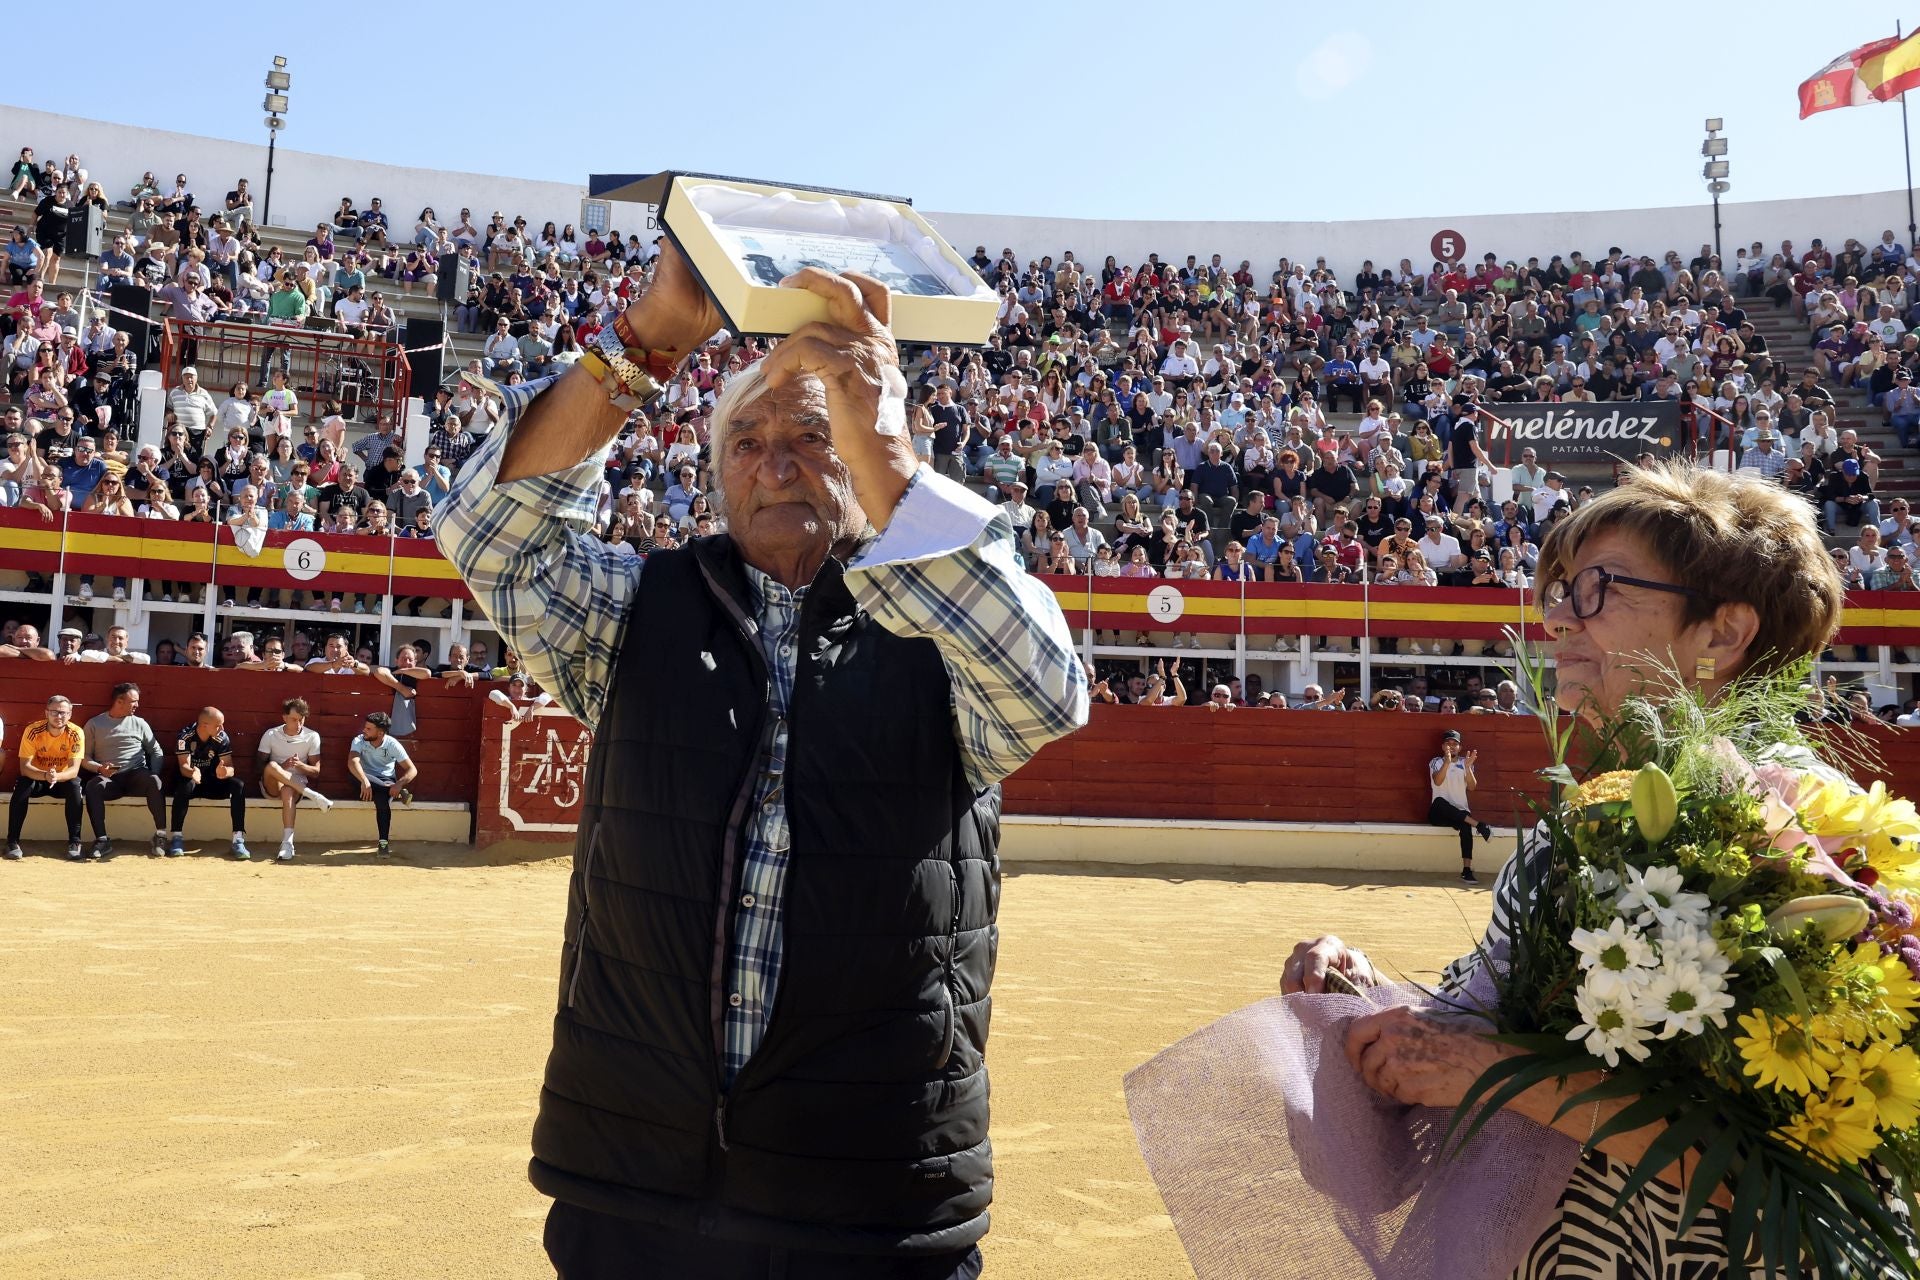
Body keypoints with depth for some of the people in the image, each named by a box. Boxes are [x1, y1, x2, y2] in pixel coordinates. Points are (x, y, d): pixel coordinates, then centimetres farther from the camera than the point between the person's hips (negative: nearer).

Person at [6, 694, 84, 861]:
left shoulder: (76, 733, -17)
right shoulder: (32, 731, -18)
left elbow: (74, 769, -23)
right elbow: (24, 767, -23)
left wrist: (57, 776, -46)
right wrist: (45, 775, -43)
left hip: (63, 779, 0)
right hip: (35, 778, 0)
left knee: (74, 785, -31)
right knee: (22, 785, -31)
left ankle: (74, 842, -25)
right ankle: (12, 842, -22)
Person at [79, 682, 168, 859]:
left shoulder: (139, 723, 13)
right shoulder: (94, 724, 9)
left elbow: (156, 751, 11)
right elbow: (85, 758, 7)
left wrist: (154, 776, -4)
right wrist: (99, 768, -14)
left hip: (137, 775, 0)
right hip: (109, 779, 0)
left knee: (154, 781, -33)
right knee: (92, 786, -34)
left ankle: (161, 836, -29)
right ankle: (102, 841, -30)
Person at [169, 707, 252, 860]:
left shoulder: (222, 738, -8)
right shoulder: (185, 737, -16)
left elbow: (230, 767, -12)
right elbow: (184, 766, -25)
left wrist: (224, 772, -38)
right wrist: (192, 772, -50)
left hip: (211, 783, 3)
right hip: (190, 779, -3)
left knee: (238, 786, -24)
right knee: (185, 785, -37)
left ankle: (238, 840, -28)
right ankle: (177, 838, -30)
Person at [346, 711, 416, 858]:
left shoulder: (393, 744, -11)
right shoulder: (359, 741, -9)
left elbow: (412, 770, -14)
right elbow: (352, 762, -28)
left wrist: (399, 784, -34)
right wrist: (364, 781, -45)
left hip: (386, 781, -2)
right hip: (366, 780, 2)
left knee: (383, 800, -36)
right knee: (353, 773, -33)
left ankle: (383, 842, -32)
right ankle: (397, 791, -31)